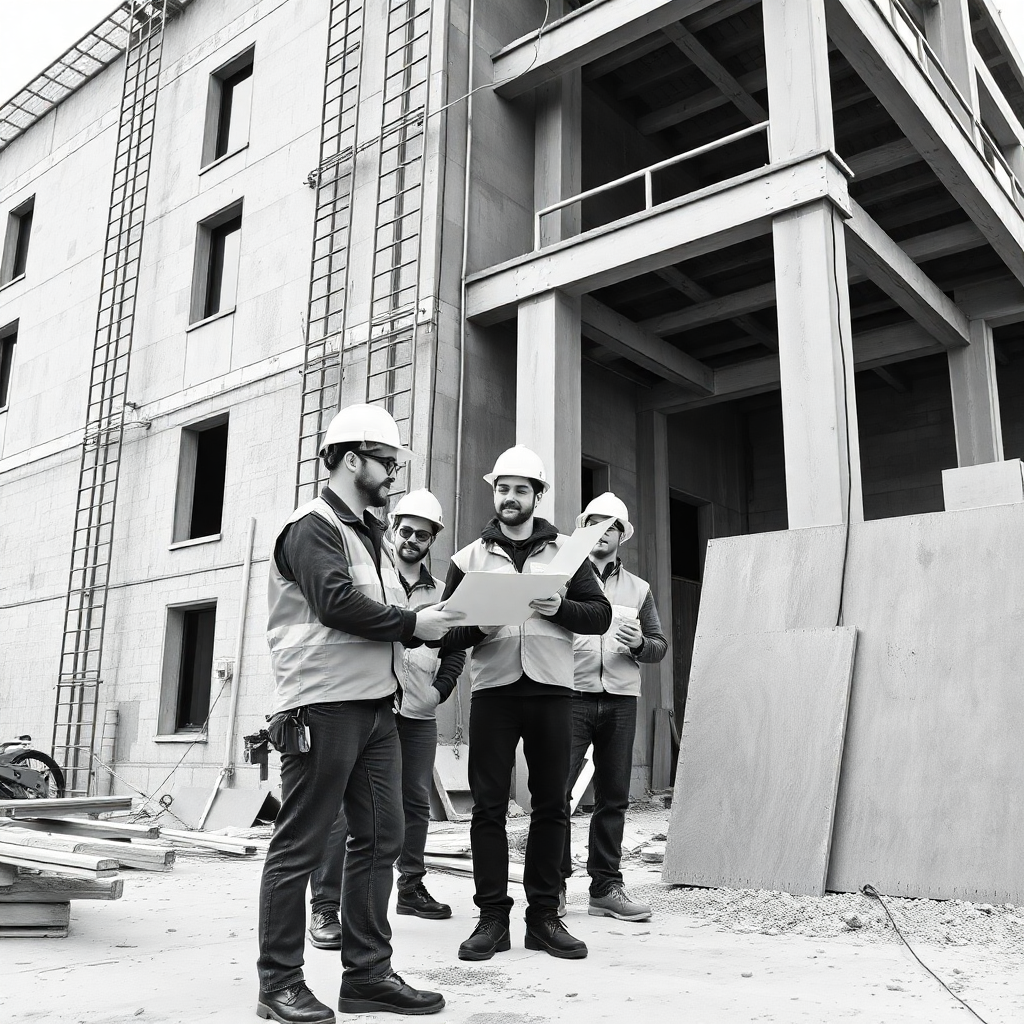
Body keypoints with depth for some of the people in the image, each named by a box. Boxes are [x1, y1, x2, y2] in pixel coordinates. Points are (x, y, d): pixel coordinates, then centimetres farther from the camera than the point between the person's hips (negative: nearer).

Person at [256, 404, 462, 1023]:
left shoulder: (372, 534, 21)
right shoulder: (314, 527, -7)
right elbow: (337, 603, -20)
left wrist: (441, 624, 3)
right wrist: (412, 624, -12)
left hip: (377, 705, 9)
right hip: (324, 704, -9)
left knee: (381, 837, 9)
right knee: (301, 846, 0)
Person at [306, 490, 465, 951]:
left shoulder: (440, 592, 15)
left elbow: (455, 649, 19)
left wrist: (440, 689, 6)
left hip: (420, 715, 5)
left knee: (416, 803, 12)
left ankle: (411, 887, 27)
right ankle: (325, 905, -4)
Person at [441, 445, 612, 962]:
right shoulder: (469, 558, 11)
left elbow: (601, 614, 6)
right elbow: (446, 632, 7)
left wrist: (559, 607, -12)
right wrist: (479, 622, -13)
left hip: (551, 689, 1)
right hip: (493, 688, 0)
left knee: (551, 803, 4)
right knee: (488, 805, 0)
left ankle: (544, 916, 15)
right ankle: (492, 916, 10)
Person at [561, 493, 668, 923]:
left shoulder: (638, 589, 18)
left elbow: (660, 644, 14)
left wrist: (639, 644, -6)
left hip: (620, 699, 3)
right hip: (571, 695, -3)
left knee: (613, 796, 4)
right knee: (557, 790, -8)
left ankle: (605, 887, 13)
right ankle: (554, 882, 4)